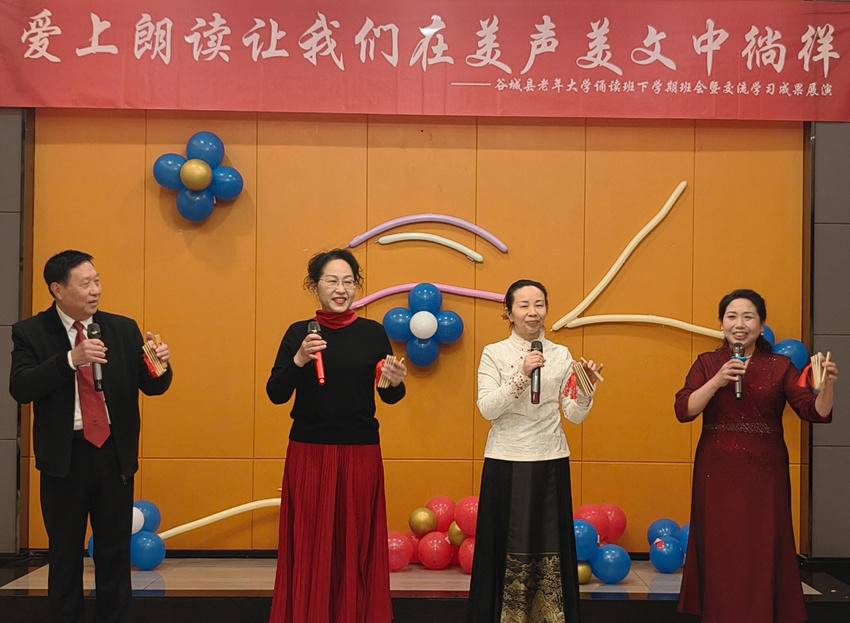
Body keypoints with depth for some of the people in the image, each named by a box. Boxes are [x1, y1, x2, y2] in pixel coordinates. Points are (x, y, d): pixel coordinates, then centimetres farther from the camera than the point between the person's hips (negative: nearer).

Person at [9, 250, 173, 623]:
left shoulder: (123, 329, 3)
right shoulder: (31, 333, -4)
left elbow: (151, 387, 4)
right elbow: (19, 389, -17)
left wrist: (159, 365, -20)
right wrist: (71, 359, -28)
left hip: (114, 453, 2)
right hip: (65, 455, -2)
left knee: (115, 552, 10)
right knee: (65, 553, 10)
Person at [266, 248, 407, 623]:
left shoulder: (373, 333, 3)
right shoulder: (299, 332, 3)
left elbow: (388, 397, 7)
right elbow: (276, 395, -2)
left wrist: (396, 382, -14)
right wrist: (298, 360, -17)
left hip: (360, 455, 0)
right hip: (308, 453, 0)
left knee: (356, 546, 4)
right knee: (309, 547, 2)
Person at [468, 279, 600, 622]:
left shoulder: (561, 355, 6)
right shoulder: (493, 353, 0)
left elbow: (575, 416, 4)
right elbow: (487, 408, -12)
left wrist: (585, 387, -15)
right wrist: (521, 375, -21)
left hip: (551, 463, 2)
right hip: (506, 464, -2)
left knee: (551, 547, 4)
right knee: (507, 547, 1)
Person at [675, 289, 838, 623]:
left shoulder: (780, 366, 3)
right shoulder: (707, 363, 4)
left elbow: (815, 412, -5)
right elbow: (683, 411, -7)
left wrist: (827, 386, -25)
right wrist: (717, 381, -19)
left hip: (765, 473, 0)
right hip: (717, 472, 0)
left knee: (762, 552, 0)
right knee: (720, 553, 3)